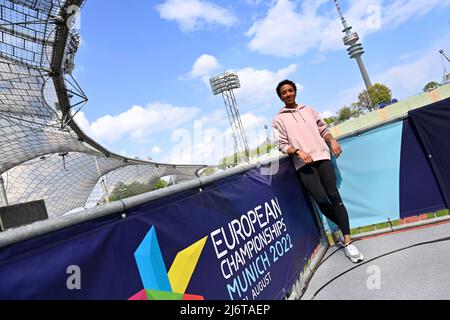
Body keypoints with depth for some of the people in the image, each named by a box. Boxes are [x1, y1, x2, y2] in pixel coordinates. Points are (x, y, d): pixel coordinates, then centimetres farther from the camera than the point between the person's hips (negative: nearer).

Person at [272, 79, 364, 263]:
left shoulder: (309, 110, 21)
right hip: (303, 164, -2)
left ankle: (347, 241, -7)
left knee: (334, 195, -12)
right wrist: (298, 151, -15)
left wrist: (332, 141, 0)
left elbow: (324, 130, 21)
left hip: (322, 156, 2)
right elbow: (282, 145, 3)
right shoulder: (278, 120, 10)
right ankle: (344, 227, 13)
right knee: (321, 200, -13)